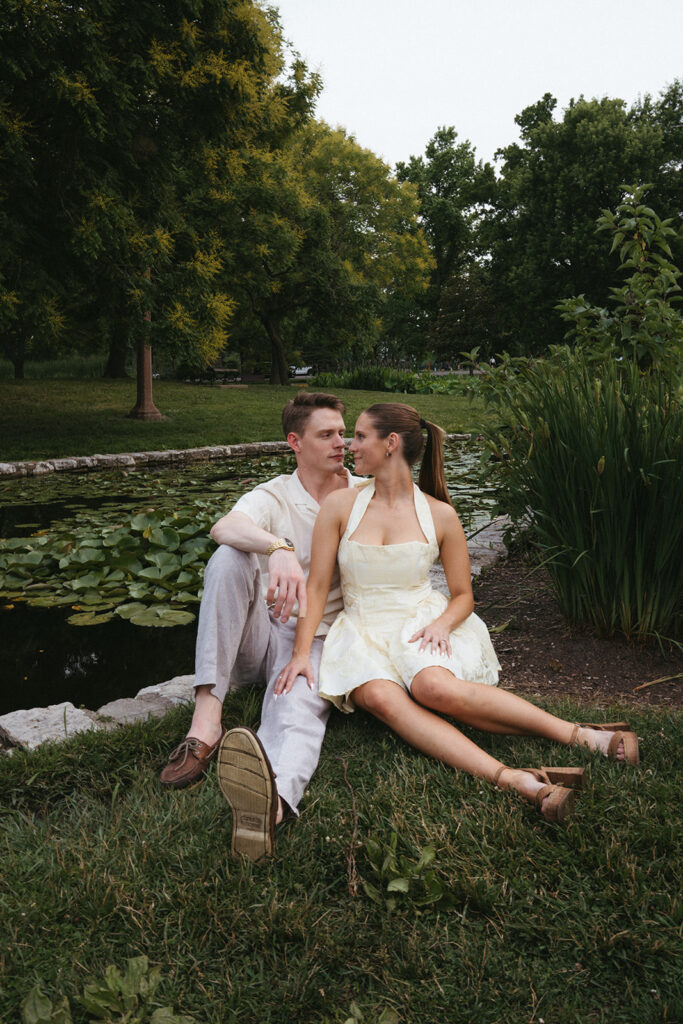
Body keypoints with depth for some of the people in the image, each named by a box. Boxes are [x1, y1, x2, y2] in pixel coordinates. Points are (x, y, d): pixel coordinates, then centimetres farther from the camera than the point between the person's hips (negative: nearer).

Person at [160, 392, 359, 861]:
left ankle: (273, 798, -71)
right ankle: (206, 717, -35)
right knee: (231, 558, -28)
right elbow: (224, 528, -24)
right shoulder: (274, 497, 1)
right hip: (258, 633, 1)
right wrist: (278, 547, -45)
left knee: (298, 709, -35)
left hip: (315, 639, -1)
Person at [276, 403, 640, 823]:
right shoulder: (341, 506, 1)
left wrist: (442, 624, -14)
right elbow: (317, 586, 1)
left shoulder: (440, 515, -1)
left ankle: (581, 734, -26)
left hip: (421, 623, -1)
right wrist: (301, 653, -9)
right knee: (381, 698, -33)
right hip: (363, 631, 2)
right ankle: (515, 780, -43)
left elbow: (463, 595, 7)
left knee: (433, 686, -35)